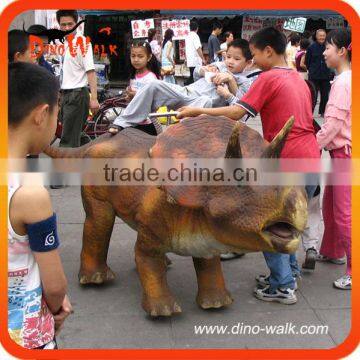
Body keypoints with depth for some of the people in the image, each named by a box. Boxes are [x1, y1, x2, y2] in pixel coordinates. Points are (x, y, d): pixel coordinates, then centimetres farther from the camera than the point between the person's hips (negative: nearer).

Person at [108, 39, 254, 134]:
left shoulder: (243, 81, 12)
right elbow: (196, 73, 33)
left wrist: (230, 79, -13)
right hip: (184, 91, 6)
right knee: (154, 85, -18)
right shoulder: (219, 65, 27)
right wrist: (205, 69, 12)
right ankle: (123, 123, -17)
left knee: (206, 101, -44)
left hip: (199, 104, -5)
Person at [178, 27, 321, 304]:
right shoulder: (299, 79, 17)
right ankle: (289, 272, 30)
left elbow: (235, 113, -15)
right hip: (311, 157, 8)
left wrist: (196, 111, -7)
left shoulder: (268, 79, -8)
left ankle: (283, 287, 7)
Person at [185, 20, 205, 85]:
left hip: (189, 62, 8)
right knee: (195, 78, -7)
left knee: (192, 77, 14)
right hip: (196, 61, -8)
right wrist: (203, 59, -13)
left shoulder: (187, 36, 15)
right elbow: (198, 48, -18)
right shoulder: (195, 36, -10)